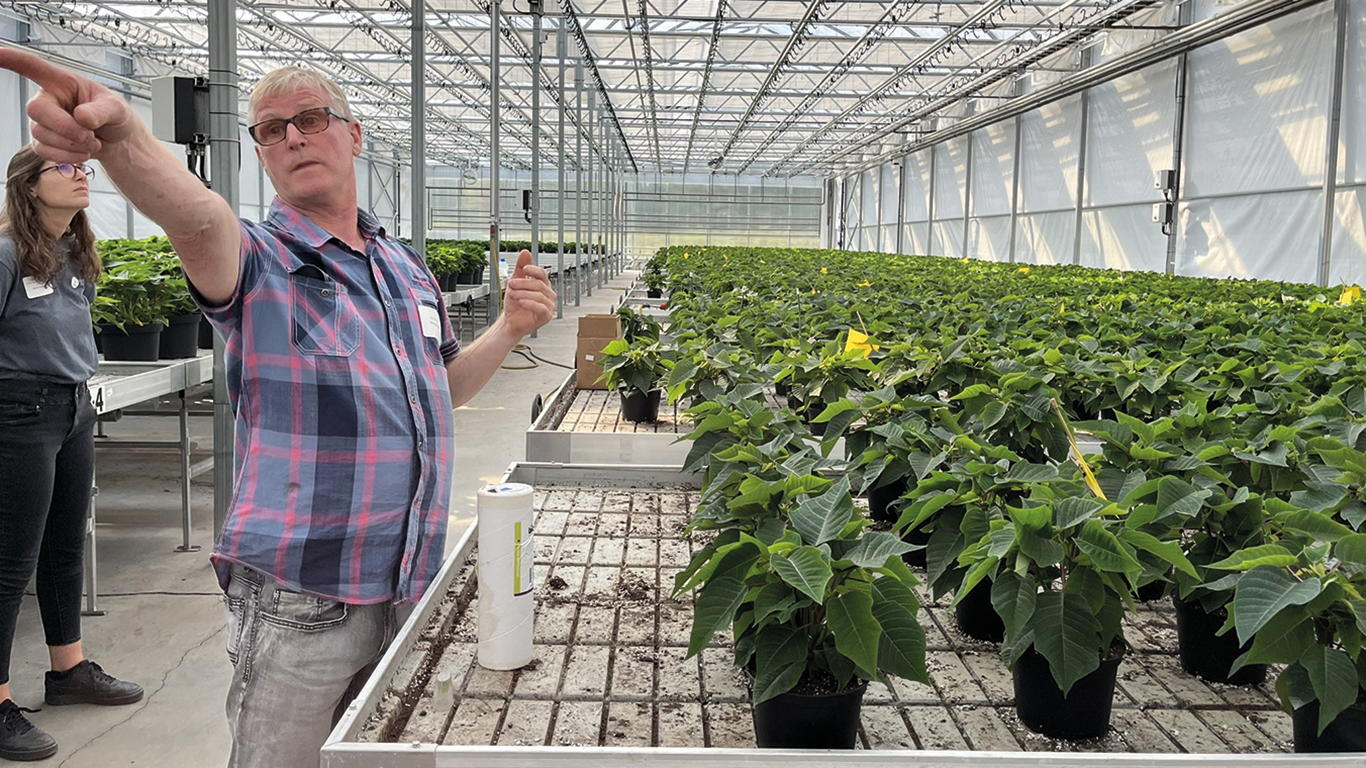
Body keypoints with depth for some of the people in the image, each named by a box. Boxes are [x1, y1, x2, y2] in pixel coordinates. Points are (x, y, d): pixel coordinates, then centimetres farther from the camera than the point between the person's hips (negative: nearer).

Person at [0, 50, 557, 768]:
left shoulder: (405, 266, 11)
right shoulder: (256, 259, -7)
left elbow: (445, 385, 22)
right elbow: (197, 220, -32)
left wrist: (510, 328, 5)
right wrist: (119, 132, -53)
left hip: (407, 588, 6)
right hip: (301, 601, -6)